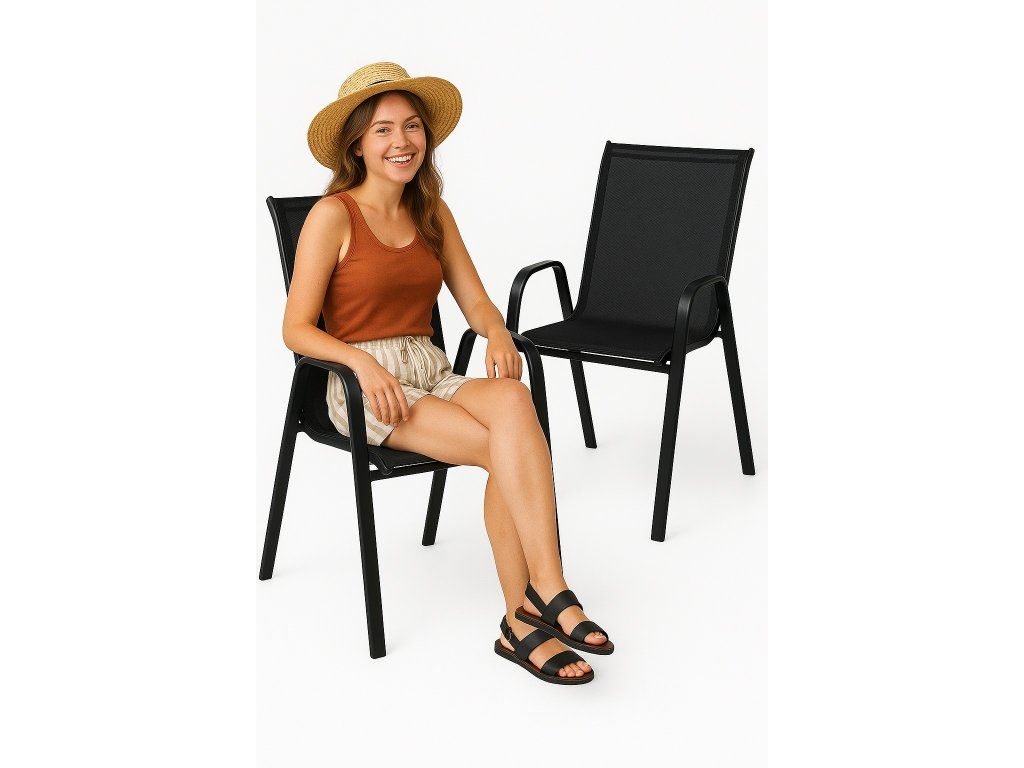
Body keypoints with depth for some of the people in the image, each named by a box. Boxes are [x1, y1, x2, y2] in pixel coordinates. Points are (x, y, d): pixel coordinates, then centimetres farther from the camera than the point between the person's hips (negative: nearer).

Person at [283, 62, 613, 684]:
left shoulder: (432, 213, 14)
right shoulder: (334, 215, -4)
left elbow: (476, 301, 11)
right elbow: (297, 329, -6)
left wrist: (498, 333, -12)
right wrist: (363, 361, -23)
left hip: (432, 372, 5)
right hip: (363, 386, -4)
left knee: (514, 400, -31)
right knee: (513, 450, -29)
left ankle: (524, 620, -31)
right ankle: (548, 594, -23)